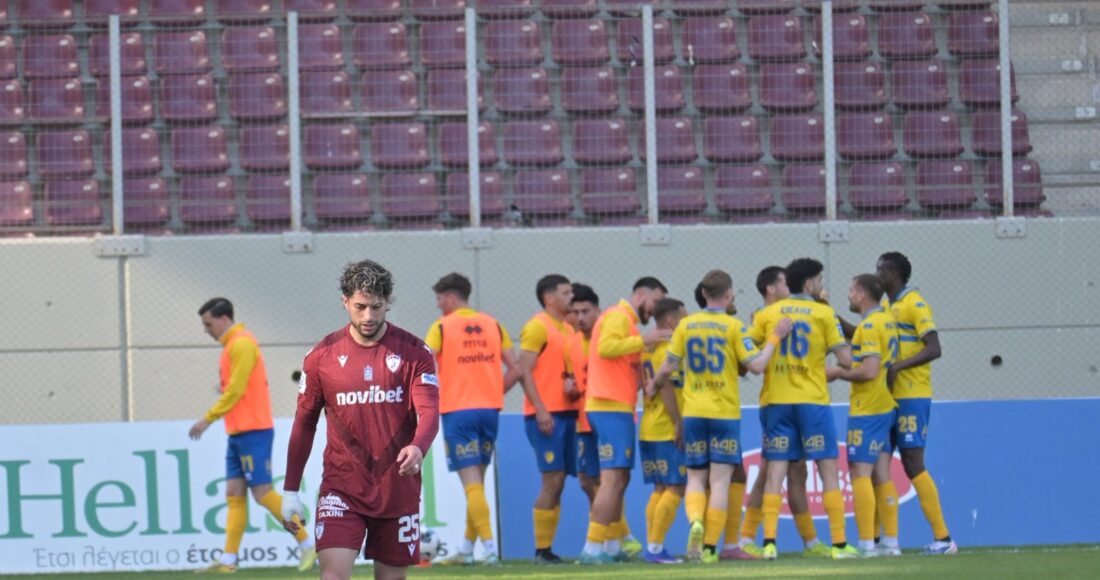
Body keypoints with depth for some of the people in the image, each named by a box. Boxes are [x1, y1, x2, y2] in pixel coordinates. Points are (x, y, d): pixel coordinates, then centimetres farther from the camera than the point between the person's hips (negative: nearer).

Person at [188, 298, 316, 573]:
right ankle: (229, 559, 1)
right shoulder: (232, 345, 16)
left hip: (252, 431, -10)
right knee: (234, 495, 4)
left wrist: (208, 419, -13)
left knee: (263, 493, -8)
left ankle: (306, 543, 0)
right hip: (238, 433, 10)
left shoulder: (241, 344, -13)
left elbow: (235, 390, -17)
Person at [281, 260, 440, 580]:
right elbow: (304, 423, 10)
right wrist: (290, 490, 8)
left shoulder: (414, 352, -2)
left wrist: (418, 448, -34)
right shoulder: (323, 355, 2)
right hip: (342, 488, -1)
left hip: (398, 490, 1)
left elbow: (429, 412, -11)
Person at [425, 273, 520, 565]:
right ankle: (466, 548, 18)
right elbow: (515, 369, 6)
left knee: (471, 483, -6)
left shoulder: (441, 327, -4)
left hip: (457, 412, -5)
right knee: (477, 482, 13)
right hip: (489, 410, 5)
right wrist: (494, 394, 14)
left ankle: (490, 548, -14)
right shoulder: (492, 325, 9)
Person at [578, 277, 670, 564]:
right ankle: (593, 548, -16)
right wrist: (643, 340, -20)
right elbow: (605, 347, -24)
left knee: (619, 479, 14)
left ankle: (612, 546, 18)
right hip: (611, 408, -11)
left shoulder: (626, 319, 22)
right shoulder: (619, 316, -7)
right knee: (613, 478, -13)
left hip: (616, 408, 11)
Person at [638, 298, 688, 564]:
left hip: (648, 430, 9)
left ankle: (652, 547, 9)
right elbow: (666, 388, -20)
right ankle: (655, 547, -11)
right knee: (676, 488, -7)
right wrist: (679, 423, -20)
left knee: (661, 489, 12)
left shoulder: (648, 349, 14)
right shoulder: (668, 350, -12)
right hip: (667, 430, -9)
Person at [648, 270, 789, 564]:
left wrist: (654, 386, 22)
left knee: (696, 477, 10)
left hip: (693, 413, 3)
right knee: (720, 480, 1)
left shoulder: (686, 325, 3)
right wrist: (774, 338, 3)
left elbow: (669, 367, 3)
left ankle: (696, 520, -19)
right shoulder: (734, 327, -6)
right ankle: (710, 547, -3)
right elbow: (756, 365, -9)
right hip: (725, 414, -3)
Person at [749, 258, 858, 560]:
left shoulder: (768, 314, 6)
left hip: (777, 401, 3)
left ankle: (769, 542, -6)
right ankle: (839, 543, 2)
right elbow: (845, 360, -6)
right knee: (828, 469, 3)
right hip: (813, 400, -3)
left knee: (775, 471, 3)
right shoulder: (823, 313, -2)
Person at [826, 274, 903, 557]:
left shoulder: (869, 325, -14)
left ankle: (866, 544, -13)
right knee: (881, 475, 10)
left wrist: (837, 373, -8)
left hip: (866, 411, -9)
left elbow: (869, 371, -21)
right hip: (886, 406, 9)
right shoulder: (887, 321, 13)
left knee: (860, 473, -8)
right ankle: (890, 541, 10)